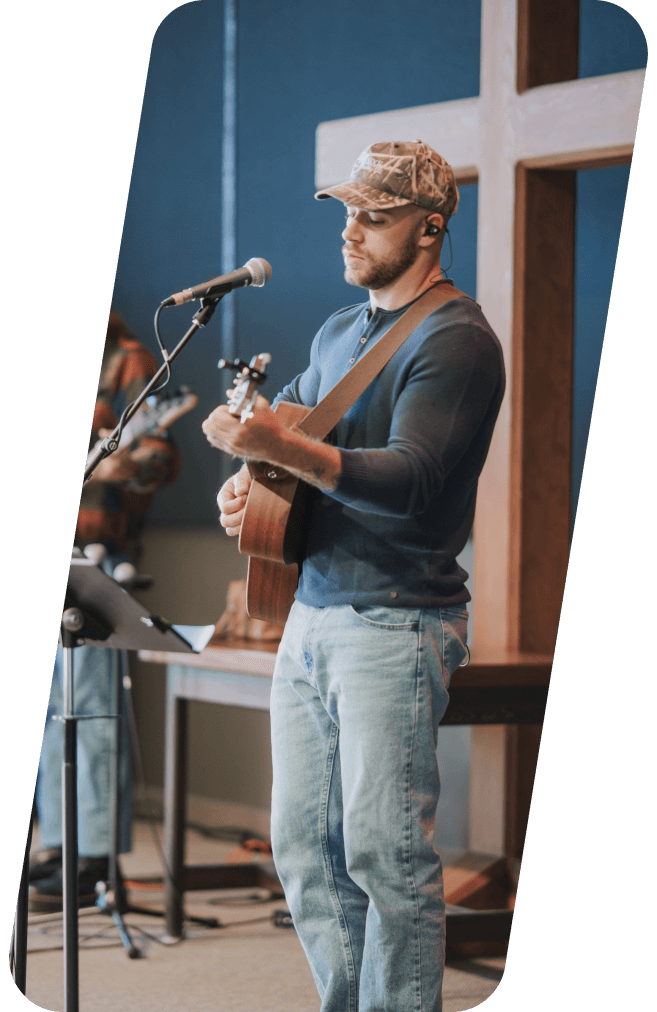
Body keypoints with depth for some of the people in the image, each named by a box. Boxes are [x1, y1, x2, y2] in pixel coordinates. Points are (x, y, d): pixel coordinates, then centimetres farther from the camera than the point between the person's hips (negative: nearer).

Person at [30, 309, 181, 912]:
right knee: (48, 705, 11)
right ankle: (57, 846, 18)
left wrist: (131, 465, -36)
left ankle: (97, 861, -8)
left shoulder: (127, 363, -6)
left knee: (91, 705, -9)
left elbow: (164, 458, -16)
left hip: (96, 556, -9)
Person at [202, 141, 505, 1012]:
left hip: (395, 622, -8)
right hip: (311, 612, 9)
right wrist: (245, 486, 7)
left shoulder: (456, 342, -10)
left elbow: (413, 480, -22)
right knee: (304, 847, 9)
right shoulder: (339, 333, 18)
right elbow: (293, 430, 30)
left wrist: (282, 449, -34)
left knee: (386, 855, -8)